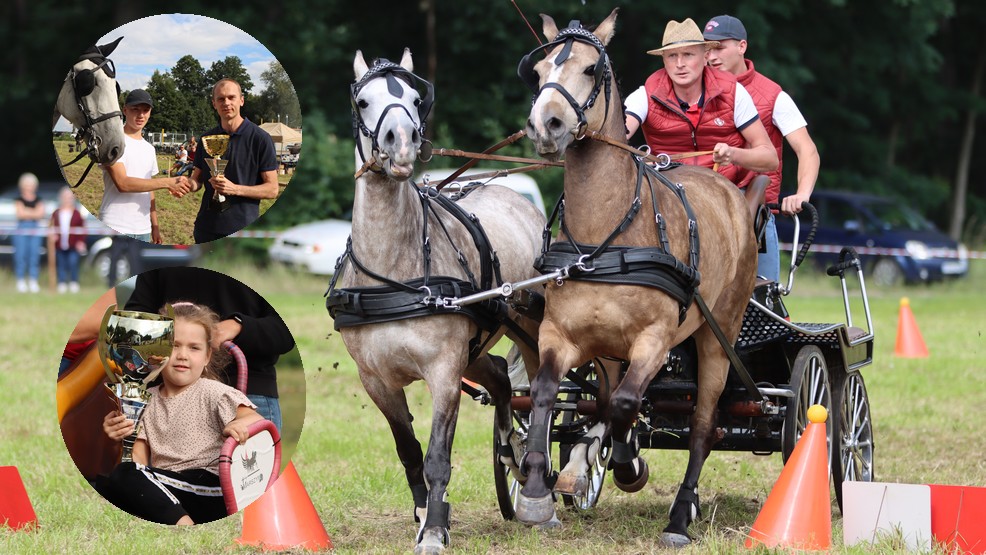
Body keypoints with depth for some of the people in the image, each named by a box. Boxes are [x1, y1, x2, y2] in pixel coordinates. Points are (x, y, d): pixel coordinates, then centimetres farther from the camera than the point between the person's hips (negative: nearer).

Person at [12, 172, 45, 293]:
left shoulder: (38, 200, 10)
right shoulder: (19, 200, 4)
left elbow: (40, 214, -3)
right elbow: (19, 213, -9)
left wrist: (26, 211, -8)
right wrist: (34, 213, -7)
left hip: (35, 229, 2)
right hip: (22, 229, -2)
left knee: (34, 255, -1)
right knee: (21, 255, -4)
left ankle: (33, 283, 2)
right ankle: (21, 282, 2)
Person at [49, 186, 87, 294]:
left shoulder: (77, 214, 3)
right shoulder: (56, 213, 9)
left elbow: (81, 229, 2)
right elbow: (51, 227, 12)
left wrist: (81, 241, -6)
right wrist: (52, 234, -8)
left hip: (73, 245, -2)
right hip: (60, 245, 2)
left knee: (73, 264, -9)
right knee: (61, 265, 6)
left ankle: (74, 283, 3)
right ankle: (62, 284, 13)